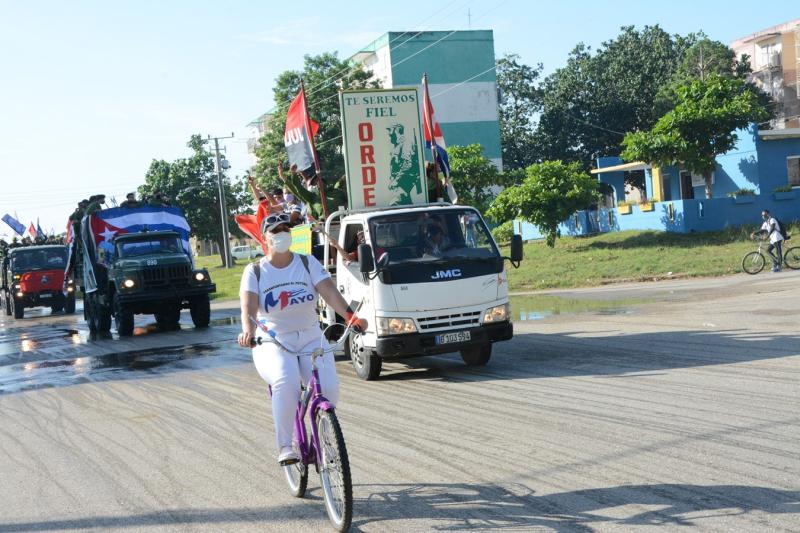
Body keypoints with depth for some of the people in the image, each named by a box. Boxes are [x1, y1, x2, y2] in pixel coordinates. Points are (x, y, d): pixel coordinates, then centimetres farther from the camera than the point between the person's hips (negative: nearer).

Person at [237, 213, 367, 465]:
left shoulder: (308, 263, 5)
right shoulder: (255, 272, 2)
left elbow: (329, 292, -10)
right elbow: (248, 306, -14)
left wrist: (351, 316, -29)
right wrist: (248, 330, -37)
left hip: (311, 339, 2)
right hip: (273, 343, -2)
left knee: (329, 388, -20)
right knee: (286, 383, -34)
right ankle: (284, 447, -25)